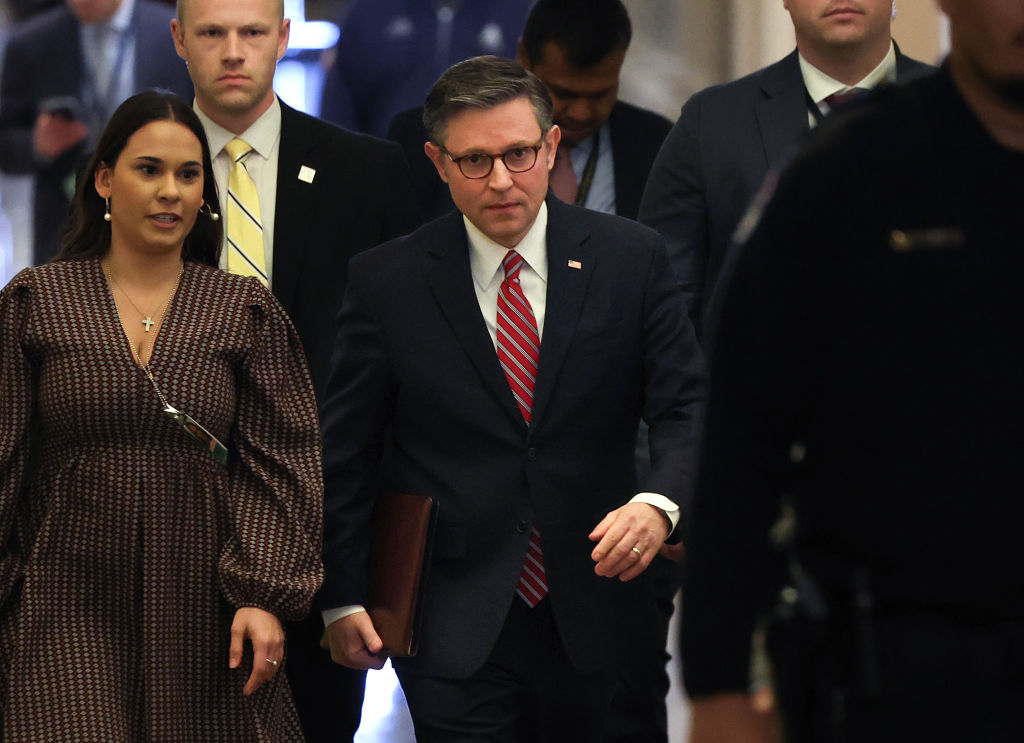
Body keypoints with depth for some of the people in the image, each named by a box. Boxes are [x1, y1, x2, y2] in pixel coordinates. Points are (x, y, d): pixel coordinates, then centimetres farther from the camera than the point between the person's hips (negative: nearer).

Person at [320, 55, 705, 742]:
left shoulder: (631, 259, 2)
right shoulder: (387, 281, -1)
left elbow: (686, 408, -2)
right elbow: (345, 453, 4)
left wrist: (659, 503, -22)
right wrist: (343, 598, 1)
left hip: (595, 621, 2)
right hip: (454, 631, -1)